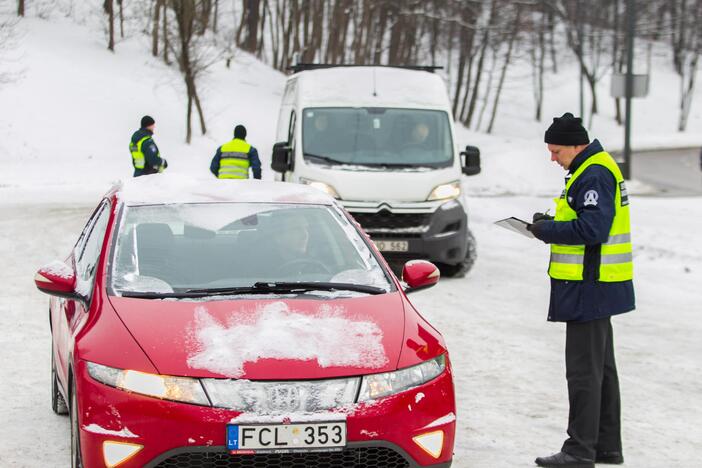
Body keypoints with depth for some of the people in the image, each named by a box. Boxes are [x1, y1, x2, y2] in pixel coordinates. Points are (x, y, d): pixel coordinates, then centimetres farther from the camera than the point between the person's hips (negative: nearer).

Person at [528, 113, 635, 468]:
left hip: (589, 288, -11)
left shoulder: (594, 176, -18)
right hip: (596, 287, 11)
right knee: (601, 367, 16)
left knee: (583, 370, -6)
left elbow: (592, 229, -26)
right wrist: (551, 223, 6)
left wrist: (546, 230, -15)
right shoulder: (594, 169, 15)